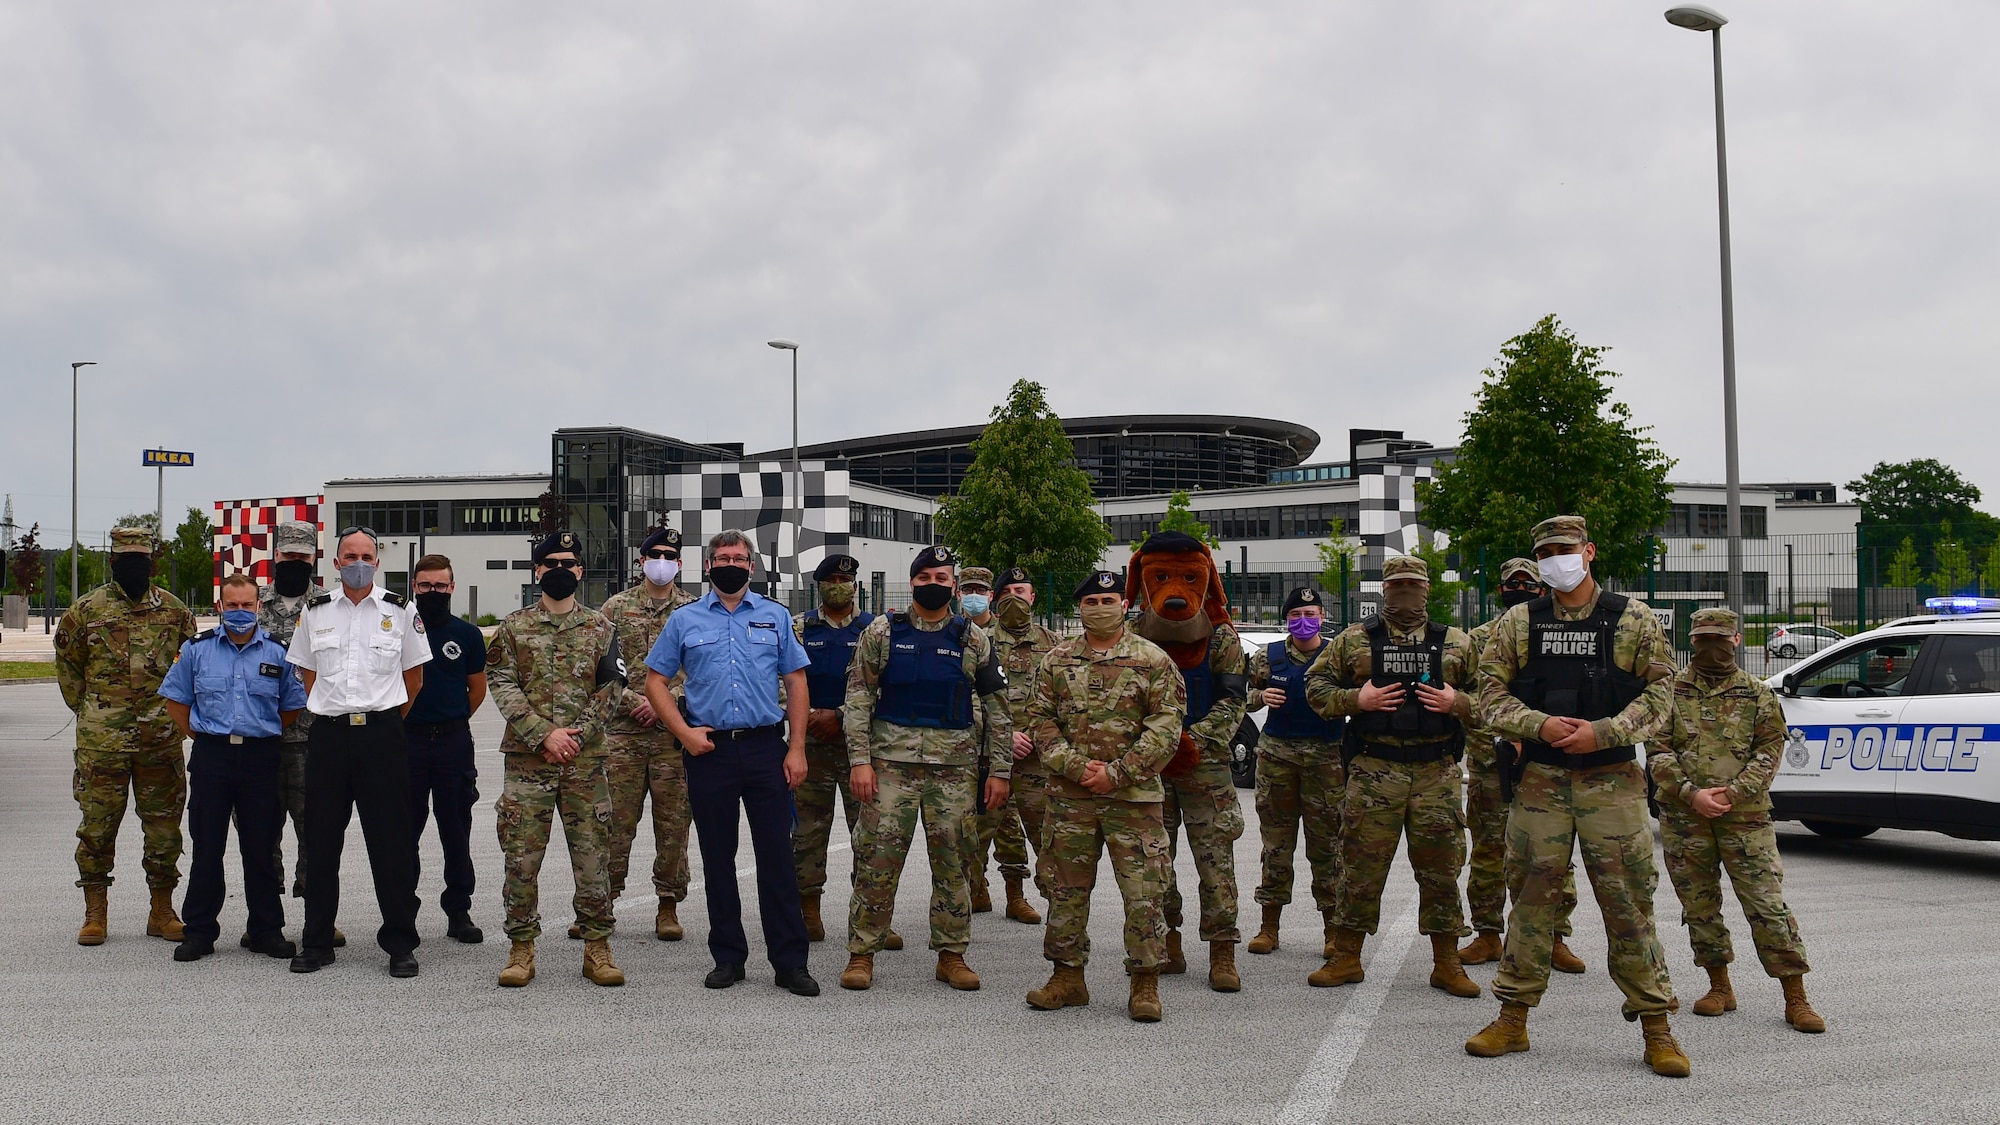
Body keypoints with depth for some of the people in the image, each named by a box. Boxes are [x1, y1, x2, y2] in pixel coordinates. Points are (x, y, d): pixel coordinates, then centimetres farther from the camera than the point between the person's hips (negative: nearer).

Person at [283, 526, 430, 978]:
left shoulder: (400, 611, 4)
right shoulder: (315, 612, 10)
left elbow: (413, 677, 11)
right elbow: (308, 675, 17)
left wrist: (385, 719, 9)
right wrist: (335, 715, 10)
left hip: (382, 736, -2)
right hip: (328, 736, 2)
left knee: (391, 843, -1)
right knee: (321, 842, 6)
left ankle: (400, 944, 7)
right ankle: (316, 942, 17)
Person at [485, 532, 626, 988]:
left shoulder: (601, 628, 9)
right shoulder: (514, 627, 6)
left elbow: (612, 688, 4)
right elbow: (502, 687, -1)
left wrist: (577, 733, -10)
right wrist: (544, 733, -13)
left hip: (586, 761, 1)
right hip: (526, 760, 0)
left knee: (592, 855, 3)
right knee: (521, 856, 1)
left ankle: (597, 948, 12)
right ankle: (521, 949, 12)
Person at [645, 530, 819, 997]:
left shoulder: (775, 617, 9)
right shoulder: (685, 621, 8)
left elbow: (796, 683, 8)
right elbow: (656, 682, 10)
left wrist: (796, 749, -1)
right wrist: (685, 732, -4)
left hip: (766, 748, -1)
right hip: (709, 750, 1)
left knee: (777, 857, -1)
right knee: (717, 858, 7)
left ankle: (790, 962, 4)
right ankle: (728, 957, 18)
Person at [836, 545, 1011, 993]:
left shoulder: (973, 639, 6)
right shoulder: (881, 632, 4)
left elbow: (998, 707, 8)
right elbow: (858, 698, 2)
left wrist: (1000, 770, 2)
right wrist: (859, 760, -7)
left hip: (955, 766, 1)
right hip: (891, 760, -1)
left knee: (952, 861, 5)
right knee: (877, 859, -2)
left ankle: (952, 954, 18)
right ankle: (861, 953, 9)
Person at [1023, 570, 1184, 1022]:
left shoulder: (1152, 660, 0)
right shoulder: (1057, 660, 9)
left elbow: (1165, 729, -5)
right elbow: (1041, 721, 7)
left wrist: (1116, 774, -12)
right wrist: (1076, 767, -8)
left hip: (1134, 796, -3)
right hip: (1069, 796, 3)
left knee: (1143, 891, -2)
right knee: (1067, 887, 9)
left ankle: (1145, 984, 9)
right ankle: (1068, 976, 22)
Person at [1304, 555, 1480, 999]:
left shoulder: (1457, 644, 11)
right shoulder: (1354, 640, 8)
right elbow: (1316, 685, 8)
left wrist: (1457, 703, -7)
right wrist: (1357, 700, -8)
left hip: (1437, 772, 1)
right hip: (1373, 769, -1)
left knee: (1440, 866, 4)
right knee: (1362, 864, 1)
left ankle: (1446, 963, 15)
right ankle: (1345, 957, 12)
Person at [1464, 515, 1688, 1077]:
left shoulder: (1634, 620, 3)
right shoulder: (1516, 624, 7)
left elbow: (1659, 695, 0)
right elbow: (1492, 694, 4)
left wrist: (1603, 732, -14)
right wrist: (1539, 725, -14)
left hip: (1612, 782, -1)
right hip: (1538, 780, 2)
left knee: (1629, 902, 0)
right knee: (1531, 898, 6)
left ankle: (1655, 1026, 10)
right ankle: (1513, 1018, 16)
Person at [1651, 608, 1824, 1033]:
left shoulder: (1758, 695, 6)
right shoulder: (1671, 692, 6)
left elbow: (1769, 751, 0)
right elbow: (1657, 752, 1)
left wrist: (1733, 792, -12)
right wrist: (1691, 793, -12)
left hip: (1745, 815, -1)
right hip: (1684, 817, 2)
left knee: (1768, 905, -5)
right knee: (1699, 906, 9)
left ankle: (1796, 999, 1)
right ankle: (1720, 988, 24)